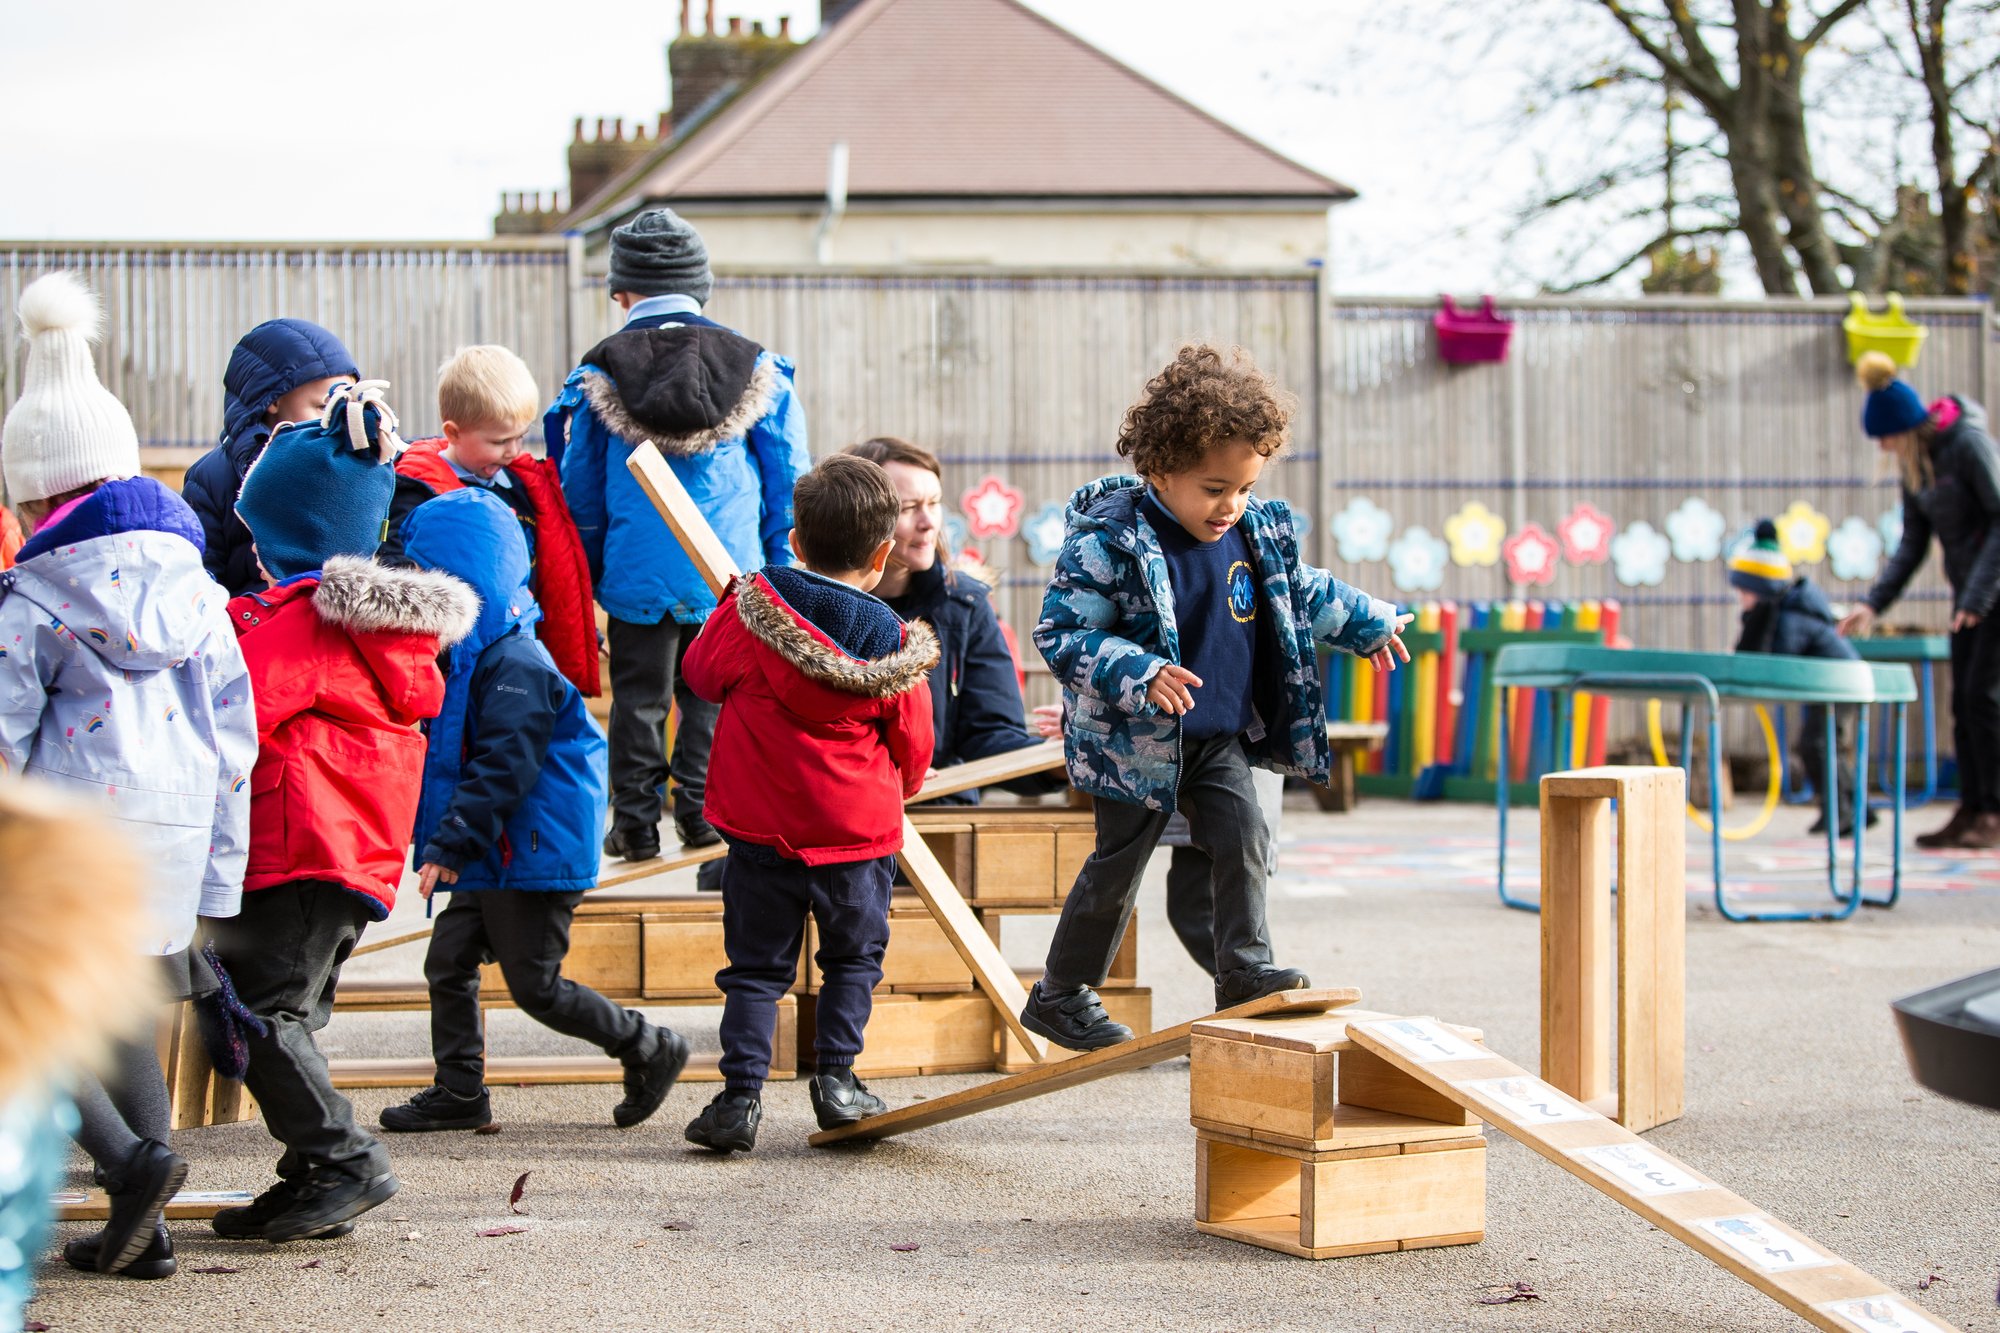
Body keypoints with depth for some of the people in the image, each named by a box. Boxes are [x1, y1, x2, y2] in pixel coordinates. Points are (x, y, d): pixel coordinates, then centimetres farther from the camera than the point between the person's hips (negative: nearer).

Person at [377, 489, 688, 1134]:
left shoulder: (513, 666, -20)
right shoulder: (470, 652, 12)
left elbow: (505, 768, -25)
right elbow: (457, 757, 22)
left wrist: (450, 845, -24)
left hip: (534, 857, -10)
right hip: (494, 859, 10)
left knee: (535, 985, -3)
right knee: (448, 961, 10)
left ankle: (648, 1048, 11)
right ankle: (459, 1092, 18)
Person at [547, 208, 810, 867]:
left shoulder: (600, 374, -2)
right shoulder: (755, 368, -1)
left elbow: (580, 491, 5)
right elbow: (787, 475, 3)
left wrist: (585, 577, 16)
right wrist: (778, 567, 12)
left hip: (637, 573, 0)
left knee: (639, 697, 10)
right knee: (712, 692, 11)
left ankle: (636, 820, 13)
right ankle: (703, 810, 12)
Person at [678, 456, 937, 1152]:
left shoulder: (752, 607, -9)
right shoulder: (892, 647, -8)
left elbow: (702, 670, 6)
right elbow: (913, 748, 4)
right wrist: (897, 787, 26)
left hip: (760, 828, 1)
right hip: (857, 832, 0)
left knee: (757, 965, 8)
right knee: (853, 956, 19)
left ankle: (740, 1095, 1)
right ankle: (836, 1078, 12)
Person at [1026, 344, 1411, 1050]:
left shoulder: (1259, 529, 0)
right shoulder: (1108, 542, -21)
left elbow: (1299, 592, 20)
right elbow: (1059, 634, -21)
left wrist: (1368, 622, 29)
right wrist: (1140, 675, -33)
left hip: (1220, 736, 6)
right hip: (1135, 741, -5)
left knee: (1244, 836, -7)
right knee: (1117, 866, 3)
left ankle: (1244, 967, 5)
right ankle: (1060, 995, 17)